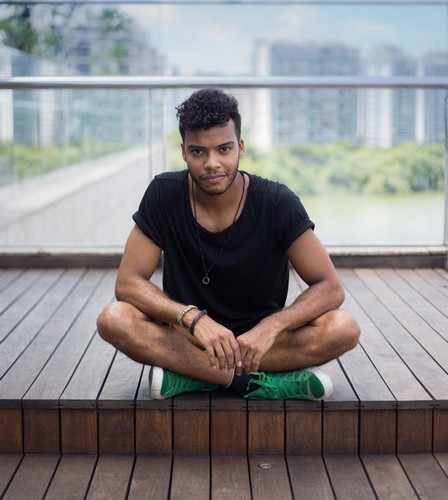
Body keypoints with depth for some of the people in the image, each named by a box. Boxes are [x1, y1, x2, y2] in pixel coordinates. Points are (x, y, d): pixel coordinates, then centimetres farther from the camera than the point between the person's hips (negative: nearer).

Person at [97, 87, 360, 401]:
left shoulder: (277, 203, -13)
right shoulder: (165, 194, -10)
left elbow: (330, 288, -13)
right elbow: (128, 282, -12)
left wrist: (271, 326, -30)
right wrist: (193, 318, -28)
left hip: (259, 340, 0)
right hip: (187, 338, 0)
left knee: (344, 328, -27)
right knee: (114, 319, -27)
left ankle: (183, 376, -24)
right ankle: (259, 382, -25)